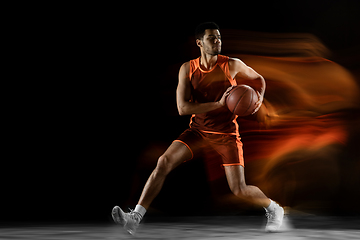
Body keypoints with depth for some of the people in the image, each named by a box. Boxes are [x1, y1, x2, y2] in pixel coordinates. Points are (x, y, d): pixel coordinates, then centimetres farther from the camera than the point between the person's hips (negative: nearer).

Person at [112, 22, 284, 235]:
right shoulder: (188, 69, -6)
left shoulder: (232, 65, -8)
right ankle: (135, 218, -15)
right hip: (198, 130, 2)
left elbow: (259, 79, 12)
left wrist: (259, 97, -10)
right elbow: (182, 108, -16)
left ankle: (274, 209, 25)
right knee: (164, 162, -17)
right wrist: (219, 104, -25)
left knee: (240, 190, -6)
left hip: (227, 134, -2)